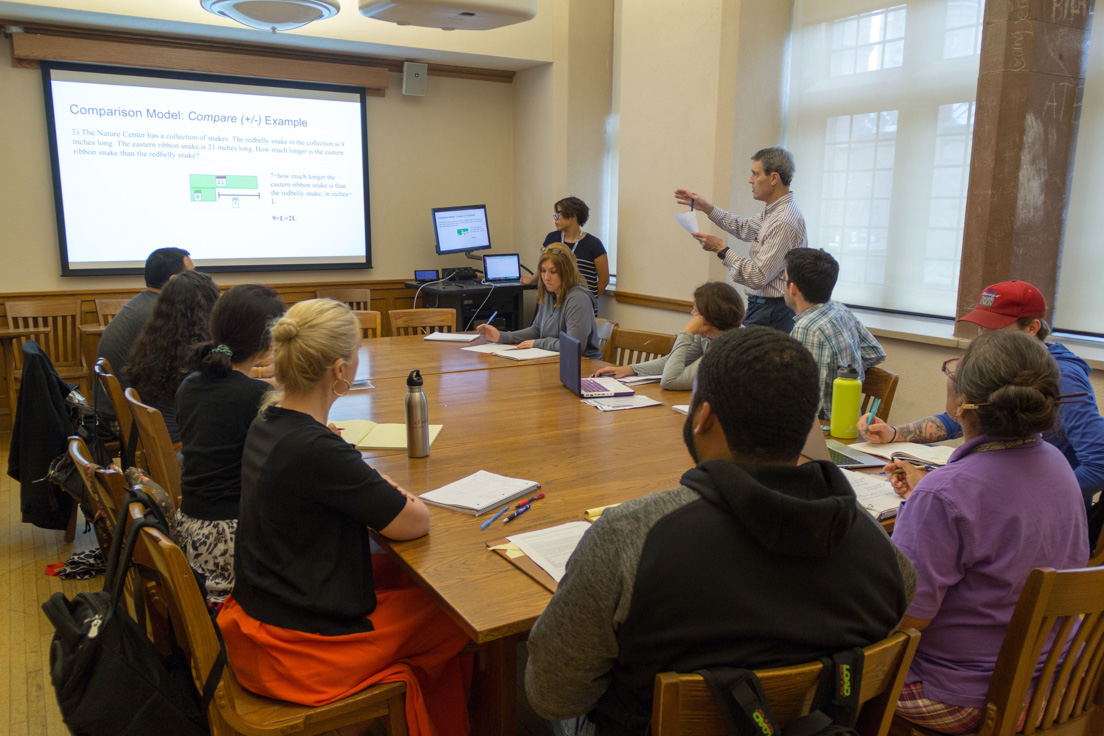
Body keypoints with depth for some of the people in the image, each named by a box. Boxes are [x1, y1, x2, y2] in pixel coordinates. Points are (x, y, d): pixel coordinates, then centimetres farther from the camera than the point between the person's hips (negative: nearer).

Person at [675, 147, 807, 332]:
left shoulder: (783, 222, -21)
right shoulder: (775, 212, 11)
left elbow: (757, 278, -22)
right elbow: (744, 228, 30)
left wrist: (721, 249, -13)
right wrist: (706, 207, 23)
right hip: (763, 306, 10)